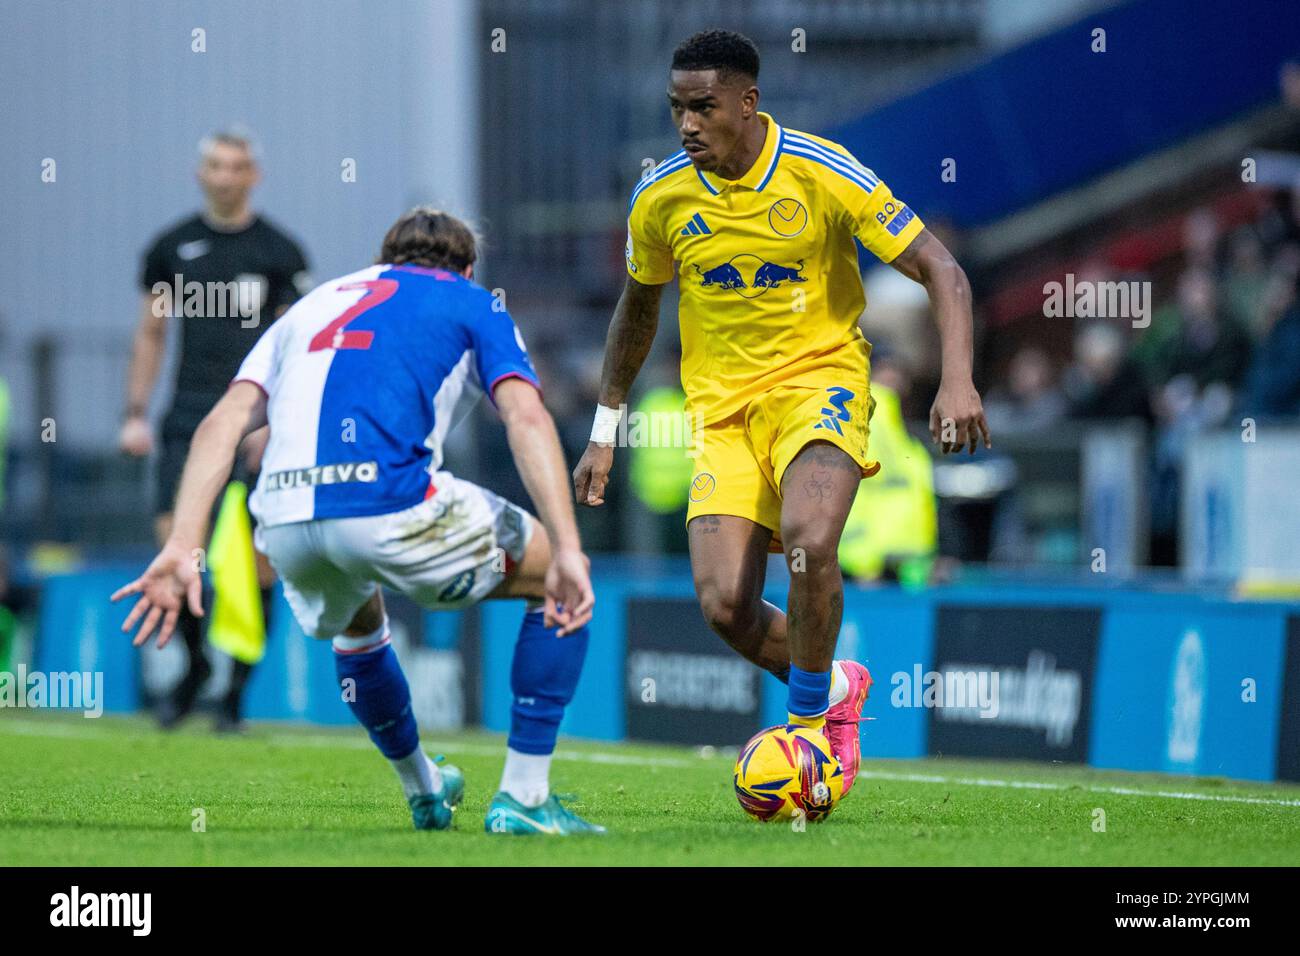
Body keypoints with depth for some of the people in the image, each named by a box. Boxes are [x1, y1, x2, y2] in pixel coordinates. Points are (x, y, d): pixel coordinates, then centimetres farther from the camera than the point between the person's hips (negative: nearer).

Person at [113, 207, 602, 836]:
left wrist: (181, 549, 8)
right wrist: (567, 550, -8)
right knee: (560, 580, 18)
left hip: (284, 523, 5)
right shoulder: (470, 303, 22)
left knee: (356, 623, 39)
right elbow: (526, 417, 1)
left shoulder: (315, 304, 32)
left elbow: (223, 423, 16)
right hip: (393, 500, -5)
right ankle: (522, 799, 11)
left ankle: (424, 793, 48)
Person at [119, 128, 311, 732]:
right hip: (189, 417, 2)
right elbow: (151, 334, 18)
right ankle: (194, 664, 10)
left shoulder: (280, 252, 3)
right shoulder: (172, 247, 11)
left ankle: (237, 689, 5)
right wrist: (136, 414, 9)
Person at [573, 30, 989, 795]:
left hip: (820, 380, -3)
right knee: (725, 605, -13)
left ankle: (808, 719, -8)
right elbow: (639, 308, 17)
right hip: (722, 407, 3)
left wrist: (958, 380, -25)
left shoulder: (822, 173, -14)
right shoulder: (661, 199, -2)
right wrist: (606, 430, 17)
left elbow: (941, 273, -11)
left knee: (808, 540, -32)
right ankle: (836, 689, 18)